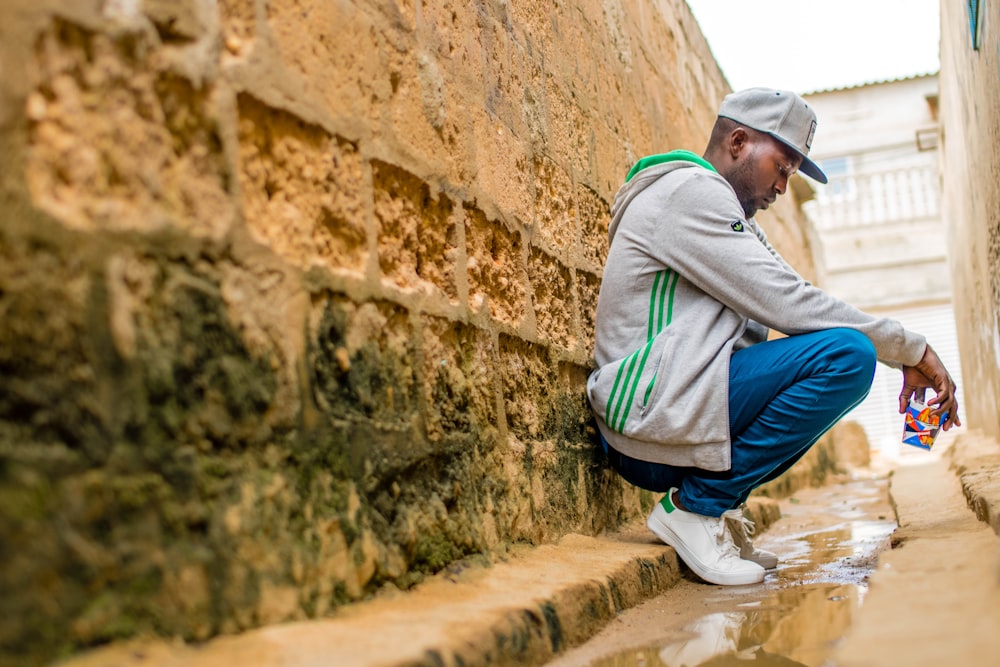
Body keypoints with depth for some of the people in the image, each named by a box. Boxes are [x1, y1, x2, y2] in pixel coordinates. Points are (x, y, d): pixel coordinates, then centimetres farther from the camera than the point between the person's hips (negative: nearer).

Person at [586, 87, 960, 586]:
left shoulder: (711, 207, 24)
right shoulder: (690, 189, -8)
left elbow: (760, 323, 17)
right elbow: (784, 303, -15)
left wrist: (907, 357, 7)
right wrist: (912, 349, -6)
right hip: (650, 417, -10)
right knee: (846, 354, -19)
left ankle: (712, 506, 6)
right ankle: (696, 505, -11)